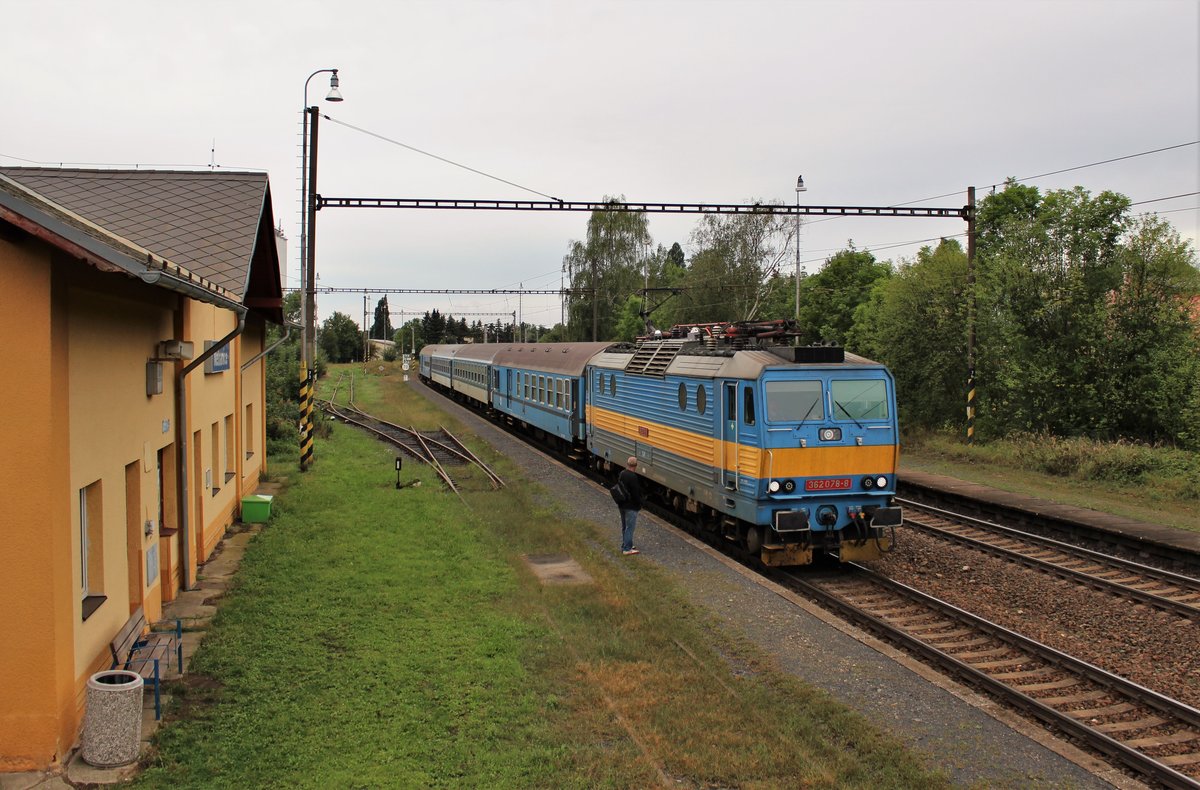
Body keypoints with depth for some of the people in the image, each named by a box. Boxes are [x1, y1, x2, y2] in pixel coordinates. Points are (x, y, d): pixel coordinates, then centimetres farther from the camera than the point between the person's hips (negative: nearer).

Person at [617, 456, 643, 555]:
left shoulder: (621, 474, 2)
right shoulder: (633, 477, -24)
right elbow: (636, 493, -21)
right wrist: (639, 505, -8)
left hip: (622, 505, 9)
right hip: (631, 506, -9)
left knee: (624, 526, 18)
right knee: (630, 527, 0)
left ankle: (625, 545, 29)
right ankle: (627, 549, 4)